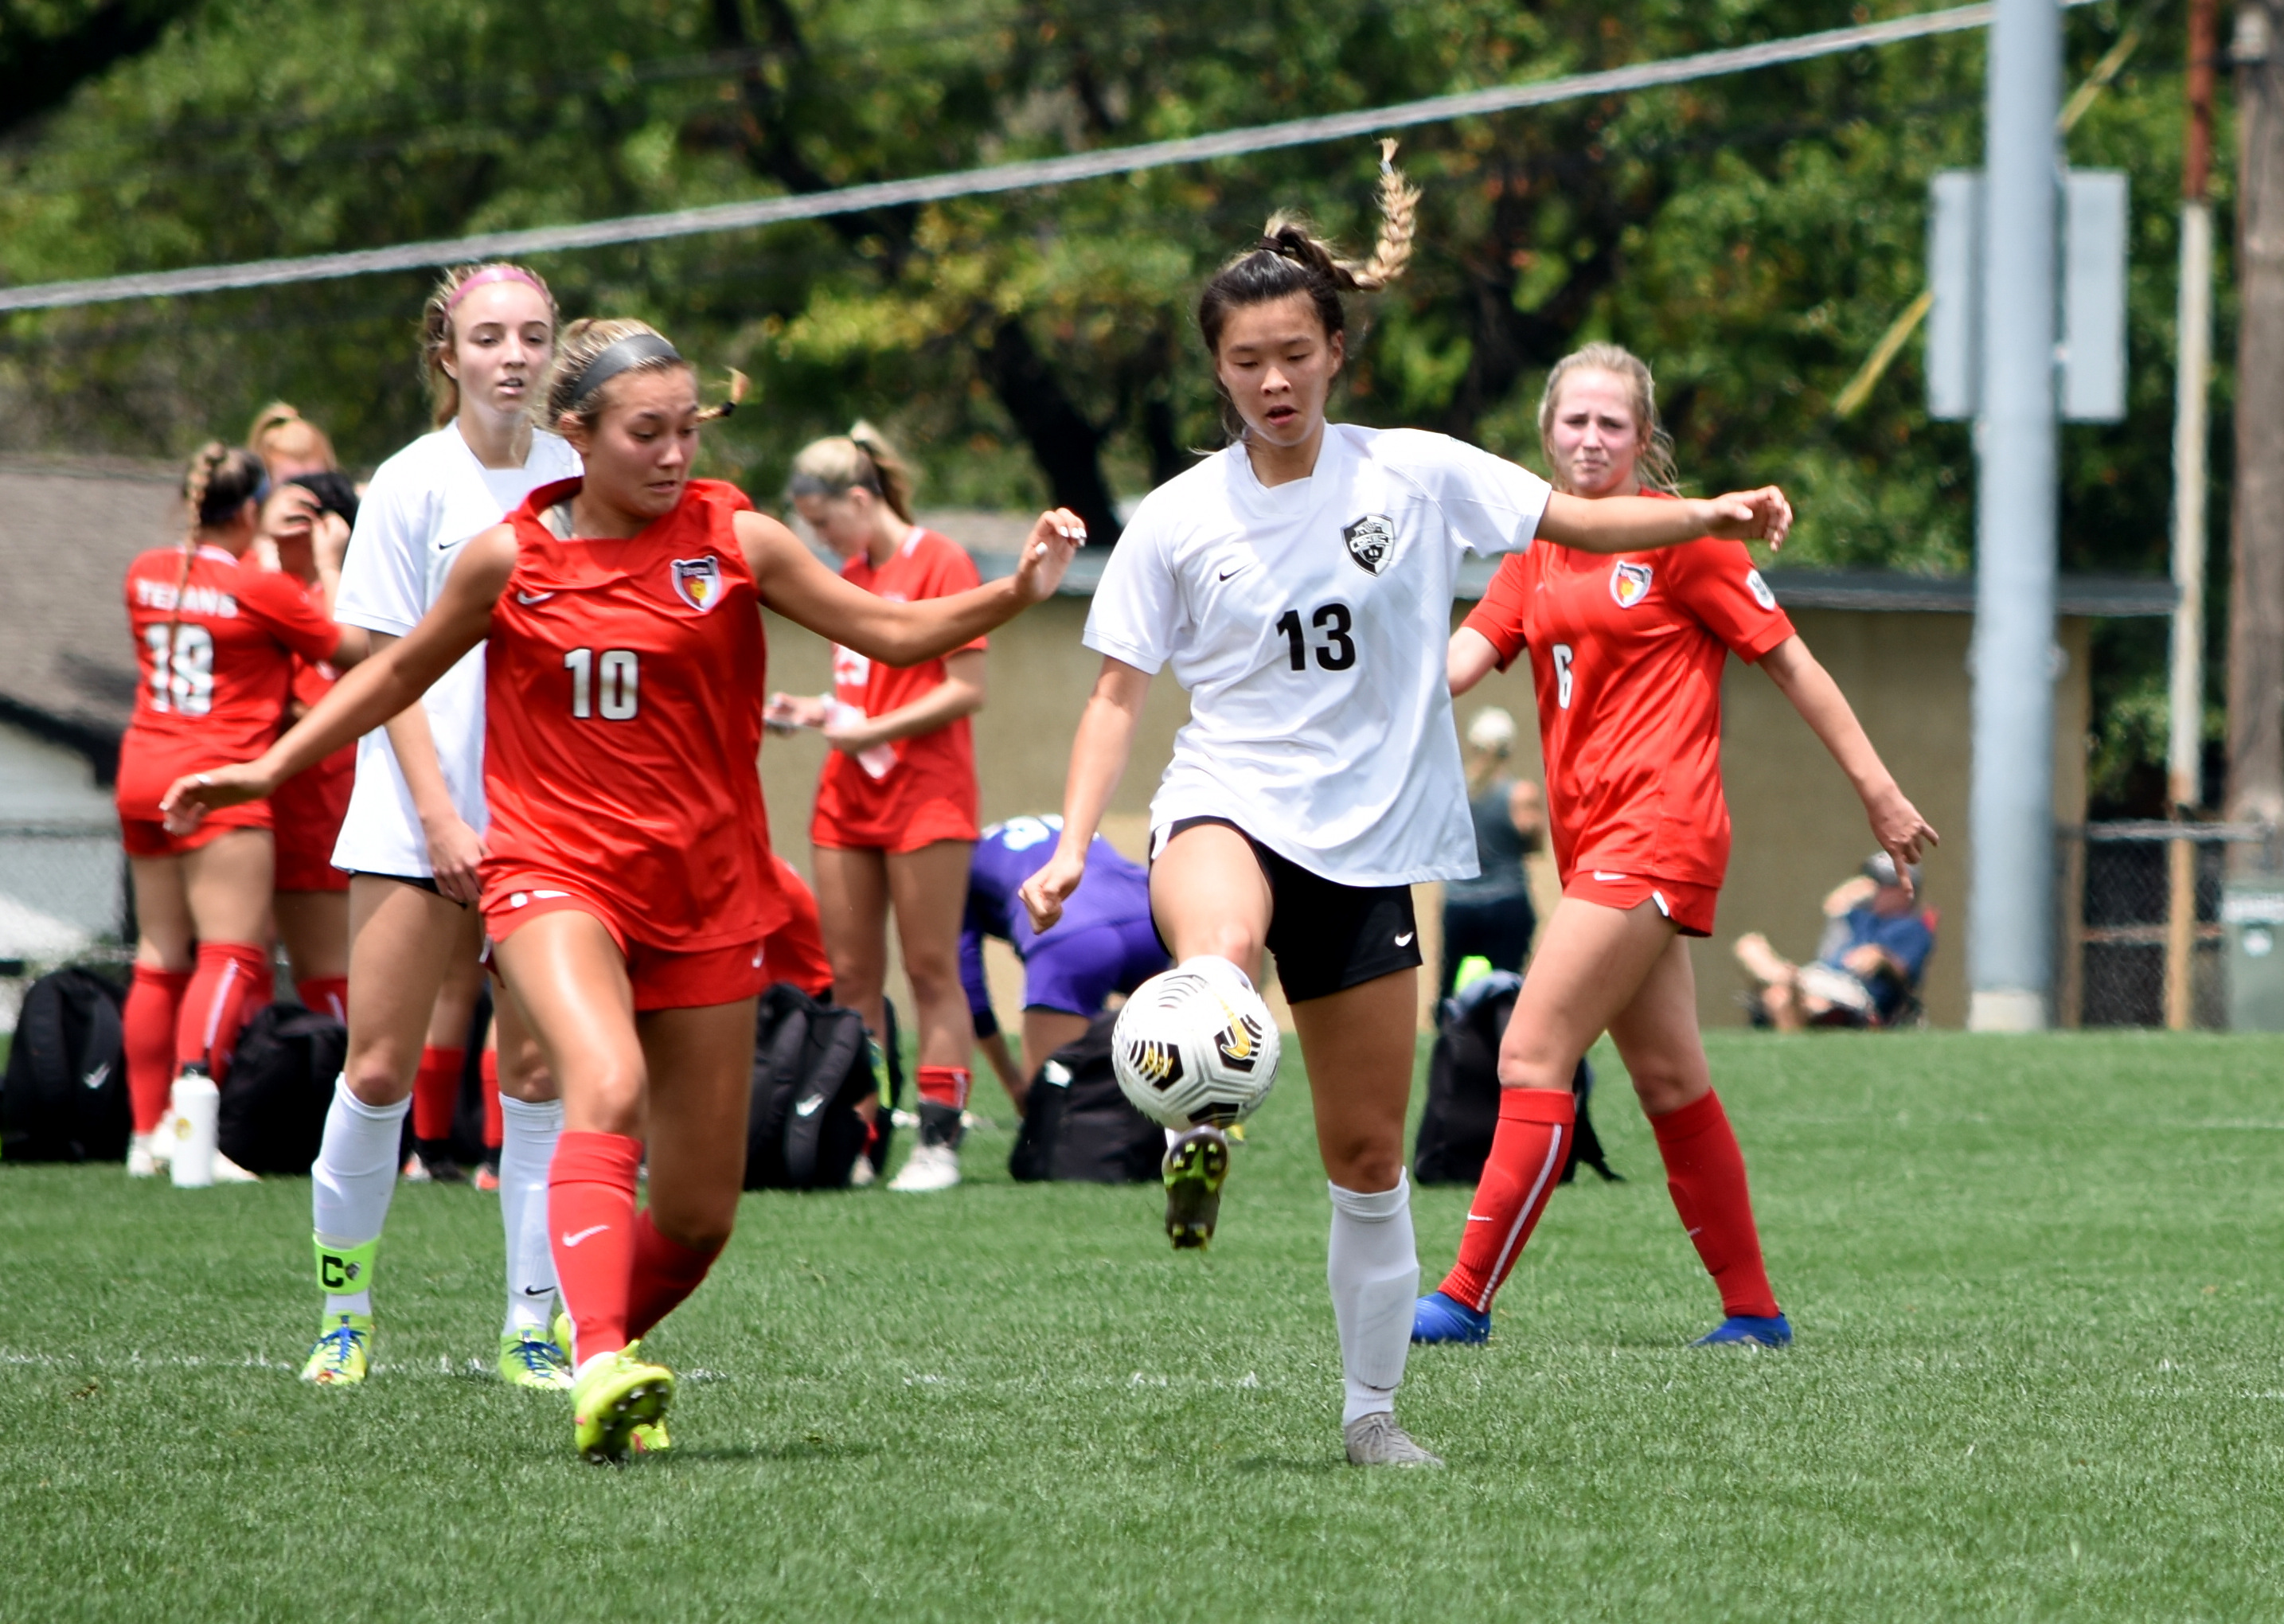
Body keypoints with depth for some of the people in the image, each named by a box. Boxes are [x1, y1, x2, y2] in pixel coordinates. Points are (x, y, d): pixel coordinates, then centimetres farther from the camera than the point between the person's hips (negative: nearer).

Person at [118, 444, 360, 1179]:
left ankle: (146, 1131, 14)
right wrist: (328, 568, 12)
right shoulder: (263, 590, -10)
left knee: (159, 959, 12)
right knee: (230, 955, -10)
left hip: (142, 778, 7)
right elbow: (353, 648, 1)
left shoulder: (147, 575, 7)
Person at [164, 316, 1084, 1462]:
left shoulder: (737, 542, -1)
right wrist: (269, 769, 13)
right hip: (554, 872, -2)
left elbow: (892, 632, 3)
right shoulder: (509, 558, -1)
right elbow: (401, 671, 14)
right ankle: (603, 1368, -44)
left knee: (698, 1216, 3)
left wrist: (1016, 592, -13)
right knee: (608, 1088, -32)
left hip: (705, 894, 2)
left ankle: (605, 1340, 33)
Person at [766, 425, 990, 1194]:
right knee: (849, 975, 3)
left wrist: (870, 730, -15)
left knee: (932, 970, -6)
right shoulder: (851, 575, 16)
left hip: (924, 791, -7)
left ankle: (939, 1141, -5)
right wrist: (814, 711, 7)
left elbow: (966, 690, -12)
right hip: (848, 792, 7)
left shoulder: (940, 562, -7)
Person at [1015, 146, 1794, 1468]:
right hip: (1231, 805, -1)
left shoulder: (1412, 473, 2)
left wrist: (1711, 516, -6)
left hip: (1369, 839, 1)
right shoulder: (1177, 520, 2)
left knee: (1370, 1154, 5)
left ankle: (1374, 1407, 16)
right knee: (1218, 947, -43)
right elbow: (1121, 693, 6)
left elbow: (1575, 519, 9)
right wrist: (1072, 847, -4)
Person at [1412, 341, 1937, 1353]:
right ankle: (1753, 1310, 18)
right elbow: (1460, 660, 4)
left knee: (1533, 1055, -13)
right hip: (1594, 841, 8)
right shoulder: (1538, 556, 14)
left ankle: (1467, 1298, -12)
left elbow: (1788, 661, -2)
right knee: (1669, 1082, 11)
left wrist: (1878, 791, -1)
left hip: (1657, 833, -8)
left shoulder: (1678, 536, -5)